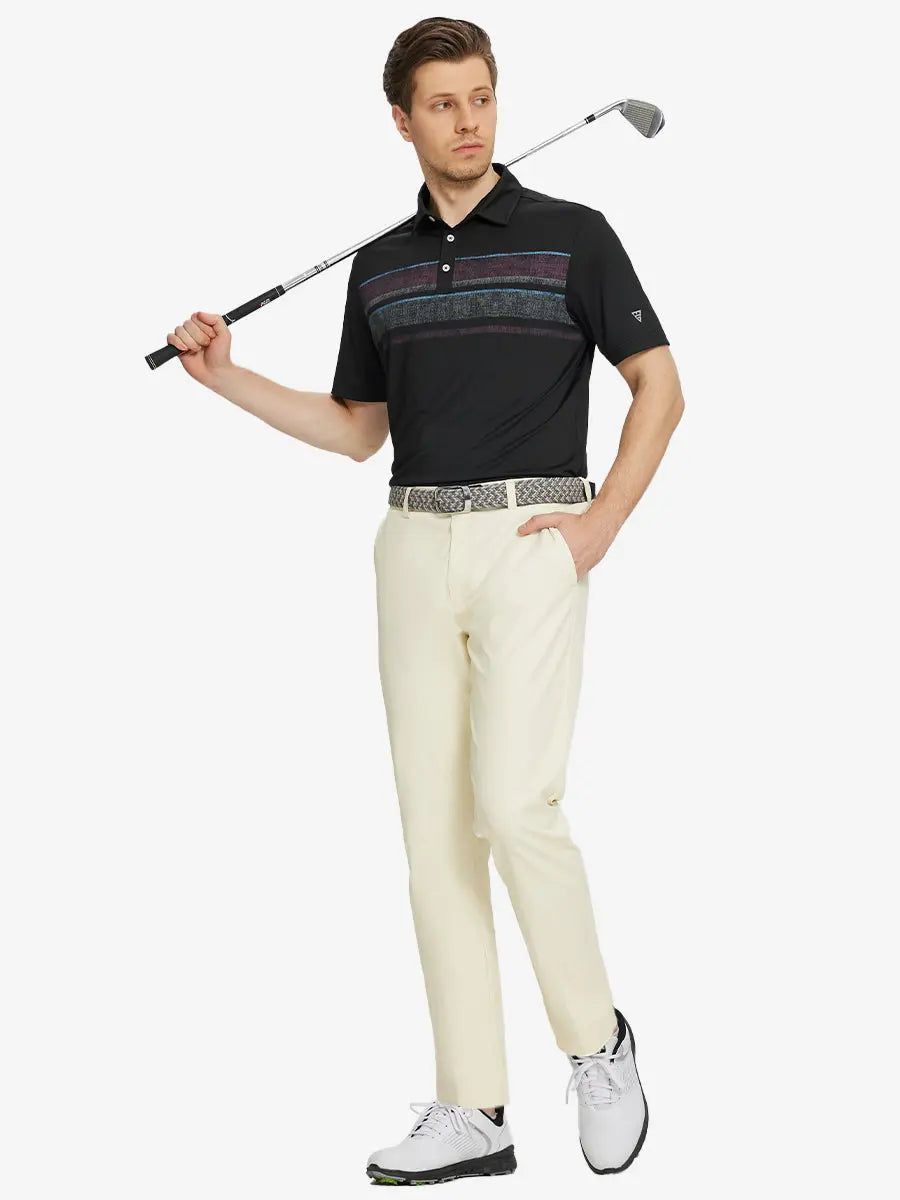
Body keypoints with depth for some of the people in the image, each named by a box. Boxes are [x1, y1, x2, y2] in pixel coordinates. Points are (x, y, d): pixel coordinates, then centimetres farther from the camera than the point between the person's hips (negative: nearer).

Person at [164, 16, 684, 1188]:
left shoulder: (571, 234, 0)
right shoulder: (378, 267, 13)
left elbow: (660, 386, 1)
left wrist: (602, 520, -9)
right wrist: (227, 377, 10)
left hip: (530, 542, -5)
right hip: (415, 549, 5)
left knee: (515, 805, -18)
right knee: (435, 828, 2)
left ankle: (598, 1040, 5)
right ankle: (474, 1111, 8)